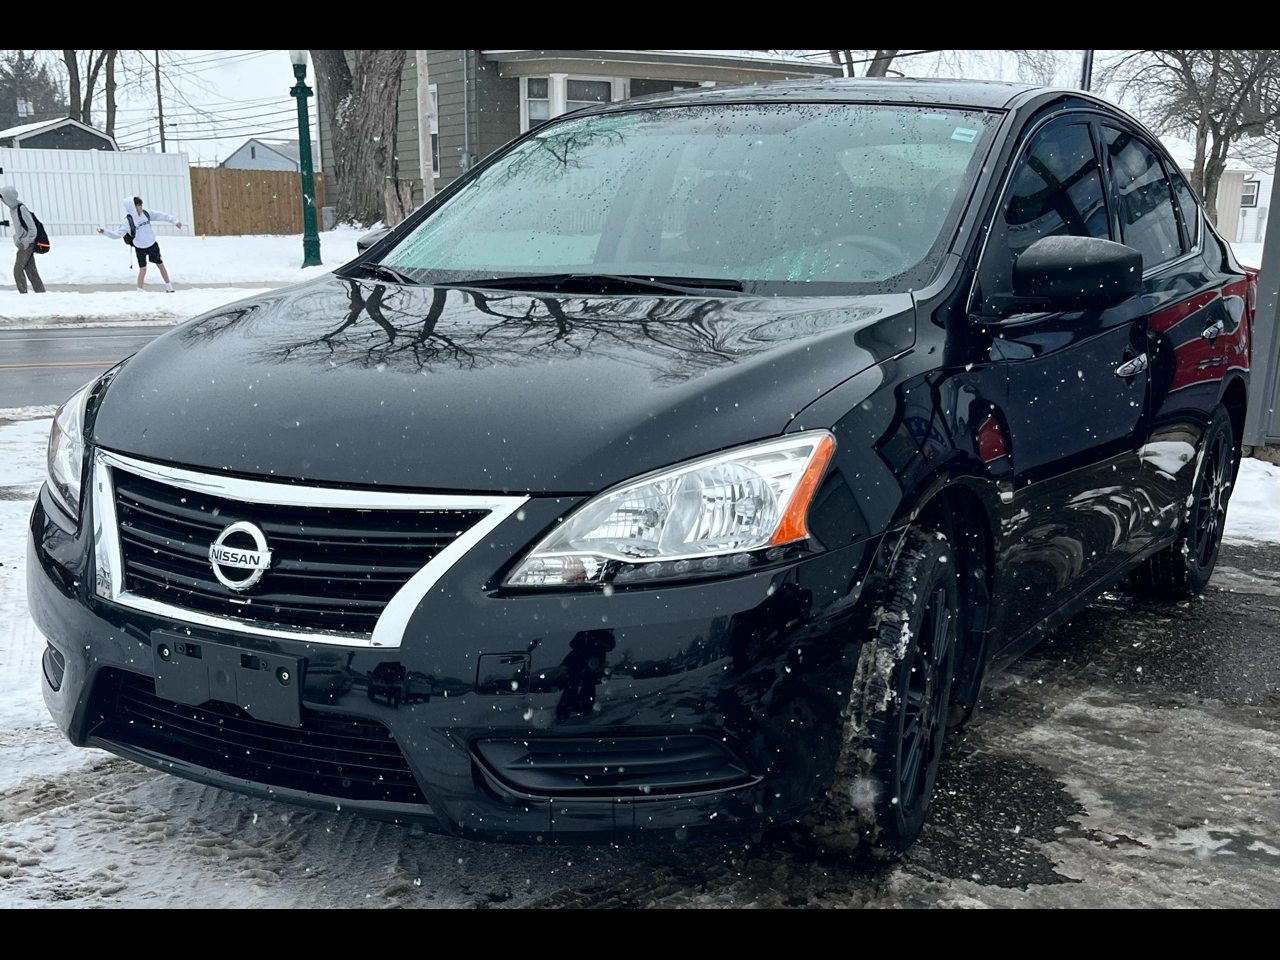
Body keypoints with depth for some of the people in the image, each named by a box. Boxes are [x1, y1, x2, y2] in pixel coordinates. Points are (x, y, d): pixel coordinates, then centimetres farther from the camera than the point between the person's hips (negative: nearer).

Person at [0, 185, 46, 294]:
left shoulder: (21, 208, -18)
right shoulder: (13, 209, 9)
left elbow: (31, 227, -18)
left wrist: (27, 242, -16)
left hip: (26, 245, -9)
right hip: (22, 244, 9)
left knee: (18, 270, -9)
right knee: (31, 270, 8)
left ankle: (23, 293, -5)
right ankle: (41, 292, 11)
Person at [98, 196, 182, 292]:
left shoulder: (146, 213, -8)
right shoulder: (127, 221, -19)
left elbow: (161, 215, 0)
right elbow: (118, 234, -20)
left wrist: (174, 220, -2)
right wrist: (104, 232, -32)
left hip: (153, 245, 4)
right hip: (140, 248, -4)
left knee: (160, 264, 13)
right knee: (143, 269, -10)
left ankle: (169, 287, 28)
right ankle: (139, 291, 0)